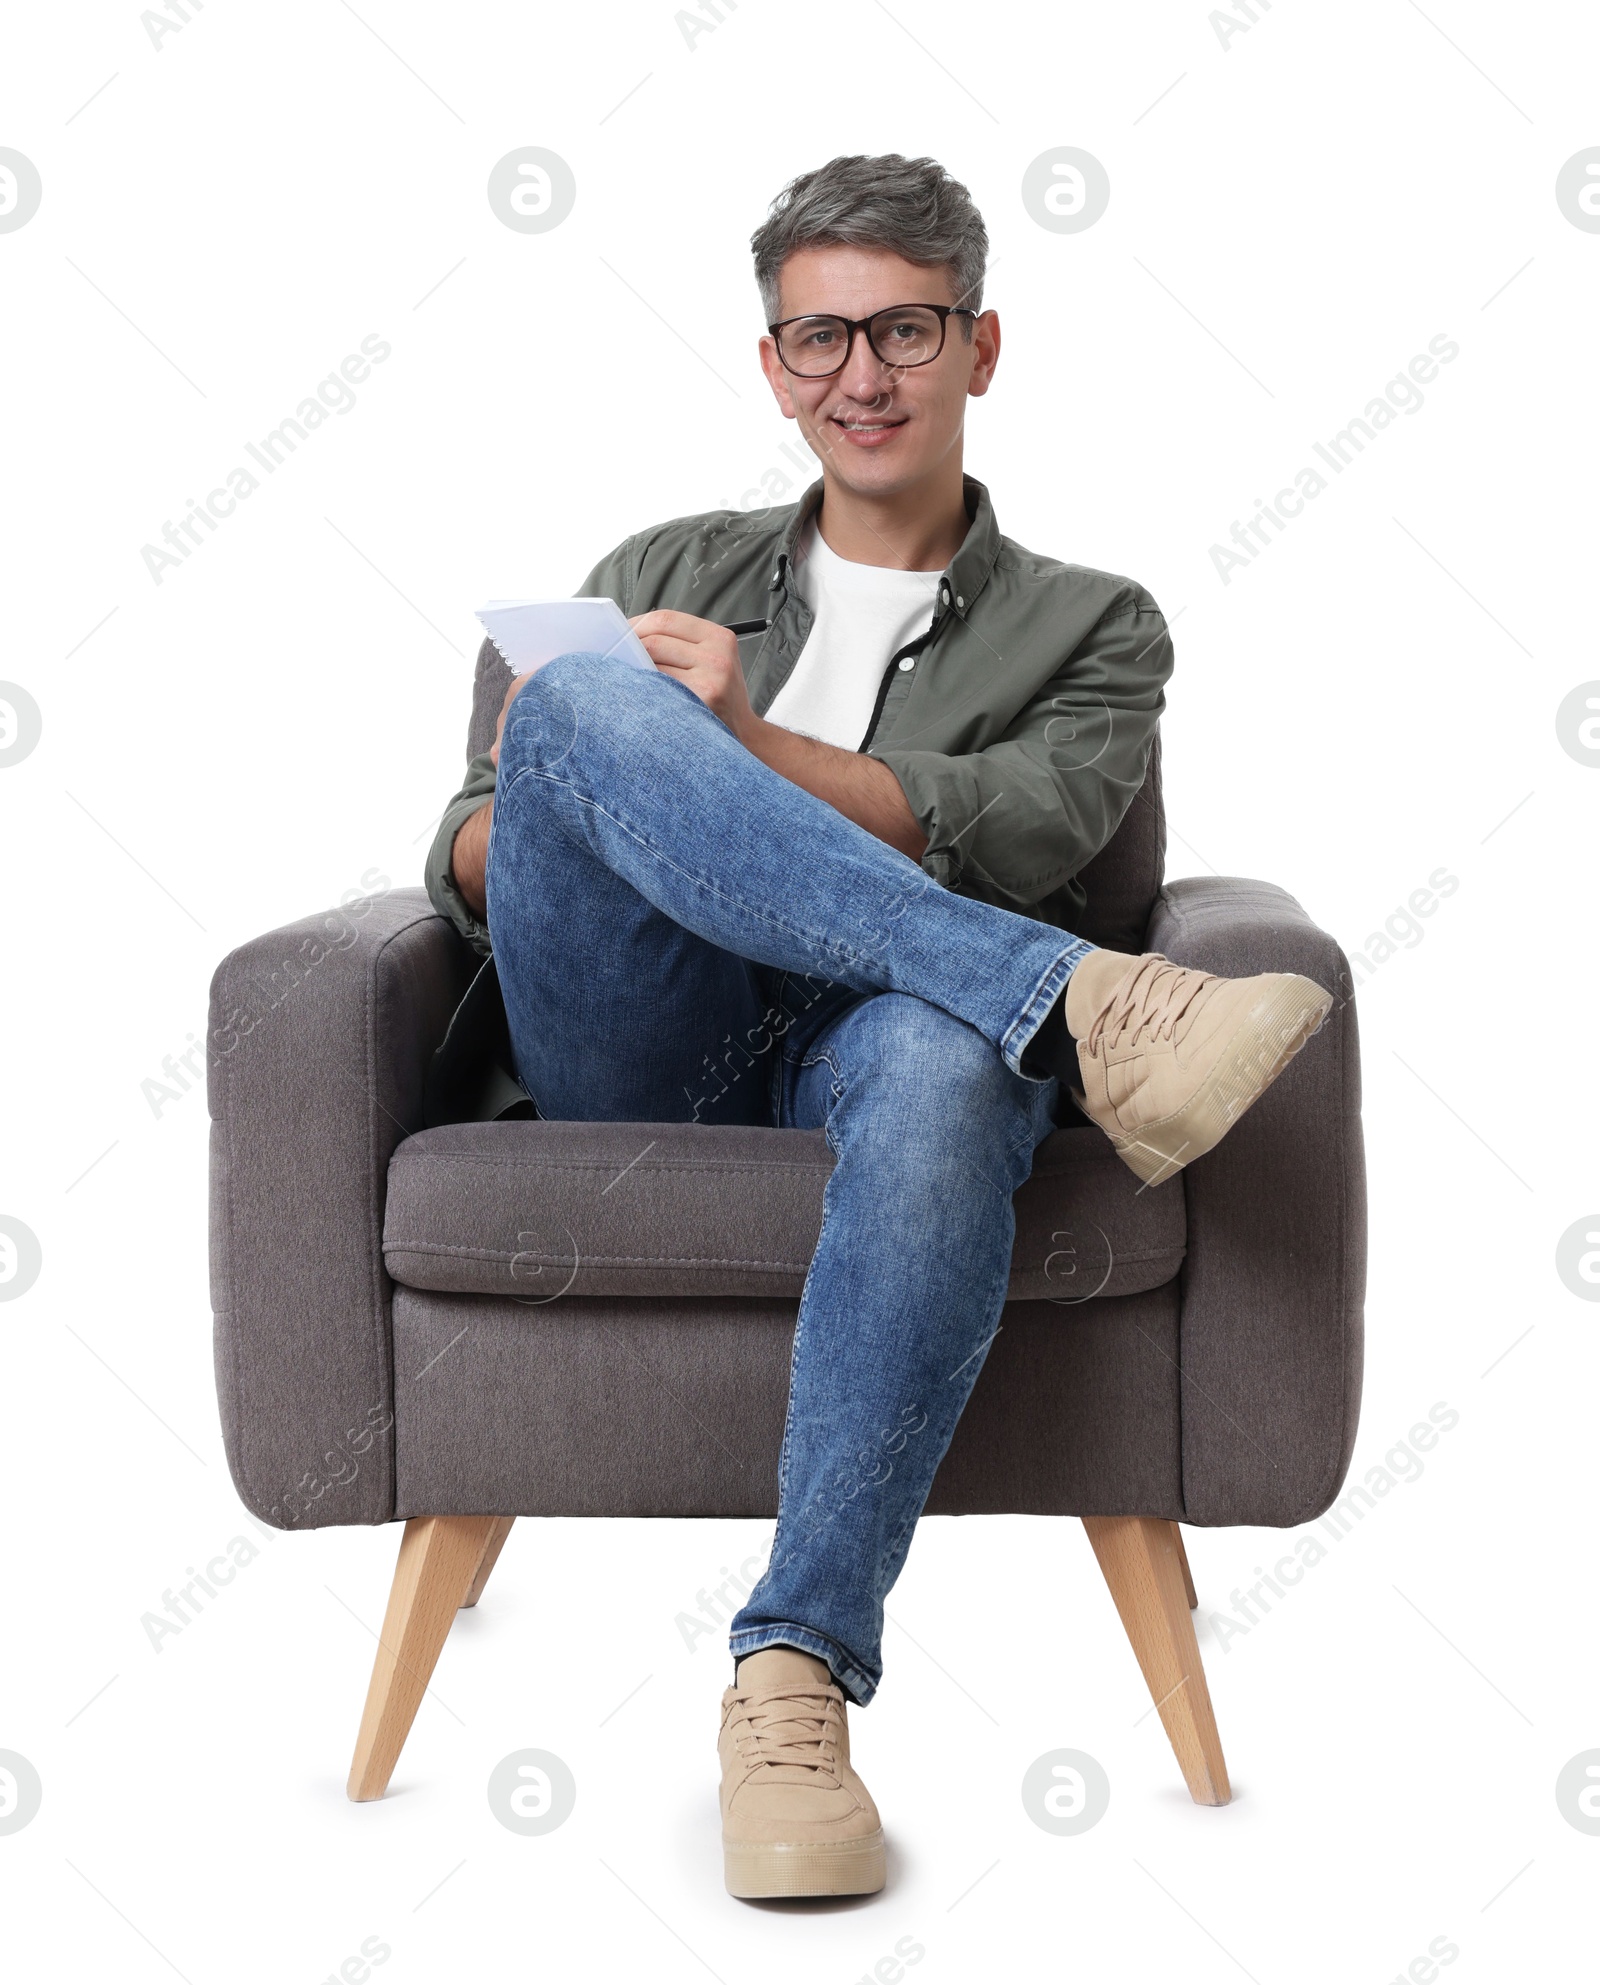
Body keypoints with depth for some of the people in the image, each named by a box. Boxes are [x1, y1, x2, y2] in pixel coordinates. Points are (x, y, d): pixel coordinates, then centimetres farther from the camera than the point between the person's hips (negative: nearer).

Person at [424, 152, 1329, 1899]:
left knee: (946, 1072, -41)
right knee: (586, 705, -28)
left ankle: (795, 1674, -39)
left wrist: (747, 746, -13)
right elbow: (463, 866, 19)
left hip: (862, 1040, -1)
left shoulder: (1087, 626, 22)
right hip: (635, 1062, 2)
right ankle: (1077, 1006, -38)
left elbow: (1013, 832, -1)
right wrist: (551, 792, -6)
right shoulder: (667, 574, 27)